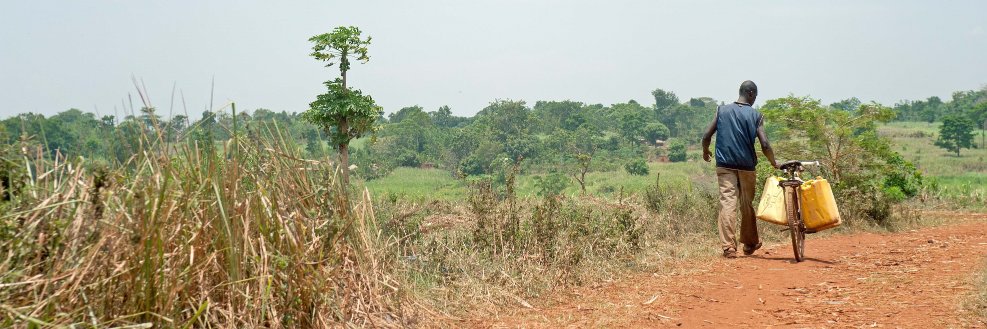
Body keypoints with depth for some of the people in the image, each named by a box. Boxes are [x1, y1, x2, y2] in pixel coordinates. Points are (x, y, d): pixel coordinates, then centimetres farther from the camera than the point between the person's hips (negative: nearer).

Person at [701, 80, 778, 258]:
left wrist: (705, 151, 21)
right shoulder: (756, 115, -1)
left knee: (727, 203, -5)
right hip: (747, 166, 0)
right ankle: (750, 243, 29)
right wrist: (774, 163, 8)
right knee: (747, 205, 13)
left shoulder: (722, 110, 4)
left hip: (725, 165, 0)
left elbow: (706, 136, 1)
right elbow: (765, 145, -8)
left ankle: (728, 247, -13)